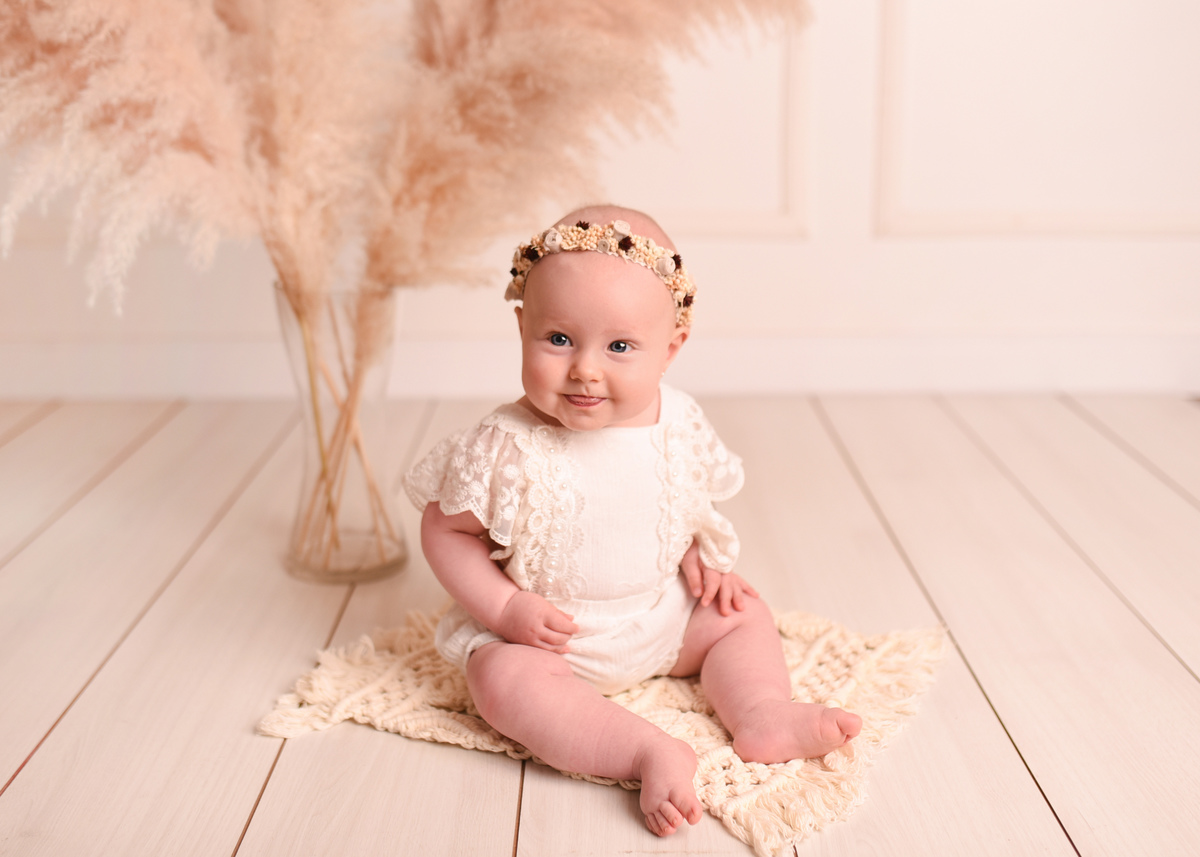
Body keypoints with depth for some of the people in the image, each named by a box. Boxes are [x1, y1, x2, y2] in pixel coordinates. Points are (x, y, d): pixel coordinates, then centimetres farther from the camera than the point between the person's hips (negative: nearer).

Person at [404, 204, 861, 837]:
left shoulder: (677, 424, -10)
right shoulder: (507, 447, -24)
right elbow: (446, 529, -12)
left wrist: (702, 559, -4)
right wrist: (504, 608, -20)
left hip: (664, 617, 5)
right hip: (543, 634, -4)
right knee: (505, 680, -31)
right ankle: (654, 754, -36)